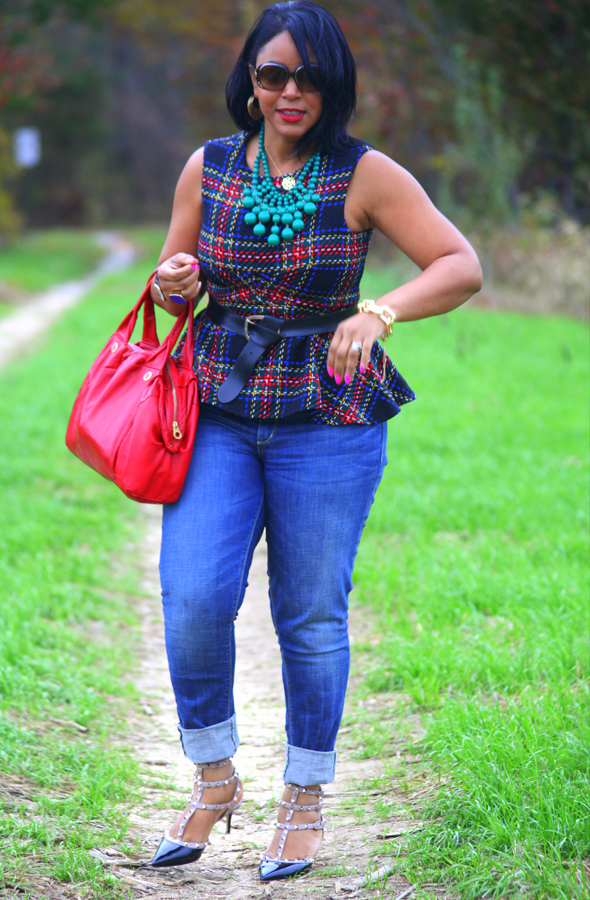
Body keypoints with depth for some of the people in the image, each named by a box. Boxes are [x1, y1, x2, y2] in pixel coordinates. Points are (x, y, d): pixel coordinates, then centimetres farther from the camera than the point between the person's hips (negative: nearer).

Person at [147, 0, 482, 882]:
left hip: (326, 420, -2)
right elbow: (173, 277, 17)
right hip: (217, 415, 2)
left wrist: (380, 312, -26)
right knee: (193, 600, -10)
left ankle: (305, 801, 23)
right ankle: (214, 779, 13)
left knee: (311, 617, 3)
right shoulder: (208, 168, 5)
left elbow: (462, 267, -9)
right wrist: (174, 283, -8)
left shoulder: (365, 175, -5)